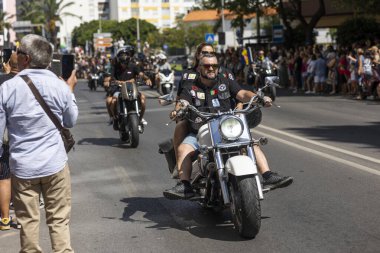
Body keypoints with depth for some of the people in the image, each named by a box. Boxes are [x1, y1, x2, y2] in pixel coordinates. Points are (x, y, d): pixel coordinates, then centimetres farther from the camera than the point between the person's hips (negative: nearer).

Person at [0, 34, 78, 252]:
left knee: (28, 221, 11)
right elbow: (71, 122, 10)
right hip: (55, 164, 1)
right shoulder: (60, 86, -6)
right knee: (59, 220, 9)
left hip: (22, 166, 0)